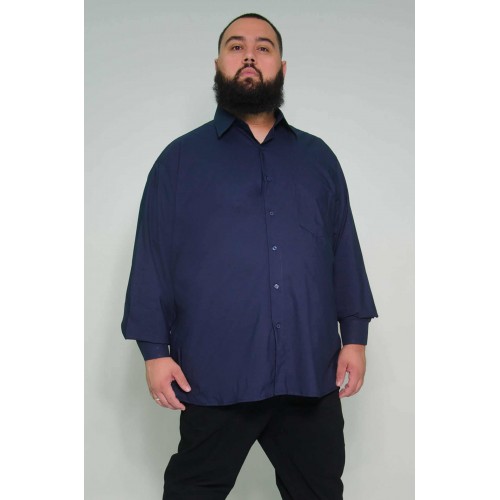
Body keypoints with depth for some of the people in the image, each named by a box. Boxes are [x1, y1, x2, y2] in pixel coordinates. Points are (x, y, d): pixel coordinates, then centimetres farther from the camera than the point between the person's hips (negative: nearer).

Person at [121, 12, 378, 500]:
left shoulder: (317, 157, 13)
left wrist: (355, 335, 5)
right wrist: (155, 349, -5)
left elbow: (345, 253, 11)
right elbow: (153, 259, 1)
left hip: (311, 371, 3)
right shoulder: (181, 158, 5)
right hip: (214, 375, -2)